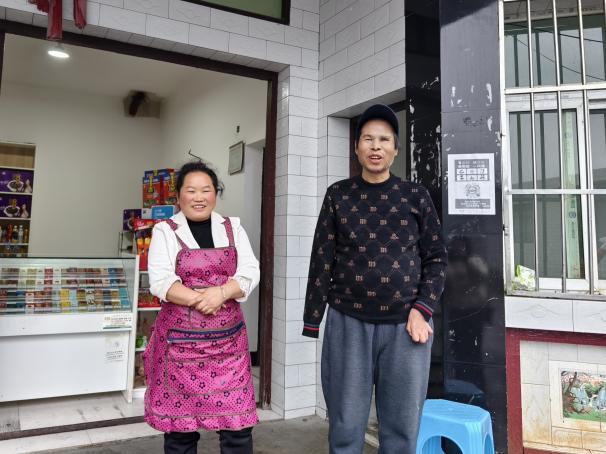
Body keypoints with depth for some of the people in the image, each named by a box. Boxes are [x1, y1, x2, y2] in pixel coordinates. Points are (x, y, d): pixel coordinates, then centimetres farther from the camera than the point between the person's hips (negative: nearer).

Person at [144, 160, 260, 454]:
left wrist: (220, 292, -18)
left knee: (237, 421, 3)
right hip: (181, 339, -1)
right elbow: (160, 281, -9)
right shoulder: (165, 231, 2)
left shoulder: (233, 228, 9)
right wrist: (200, 301, -18)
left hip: (228, 338, 2)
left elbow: (250, 272, -1)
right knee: (180, 420, 9)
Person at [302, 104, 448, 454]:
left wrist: (422, 310, -6)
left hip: (406, 324, 1)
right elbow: (322, 262, 4)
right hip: (347, 324, 0)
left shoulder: (416, 196, 6)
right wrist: (312, 323, 2)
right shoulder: (339, 196, 6)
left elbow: (436, 258, 8)